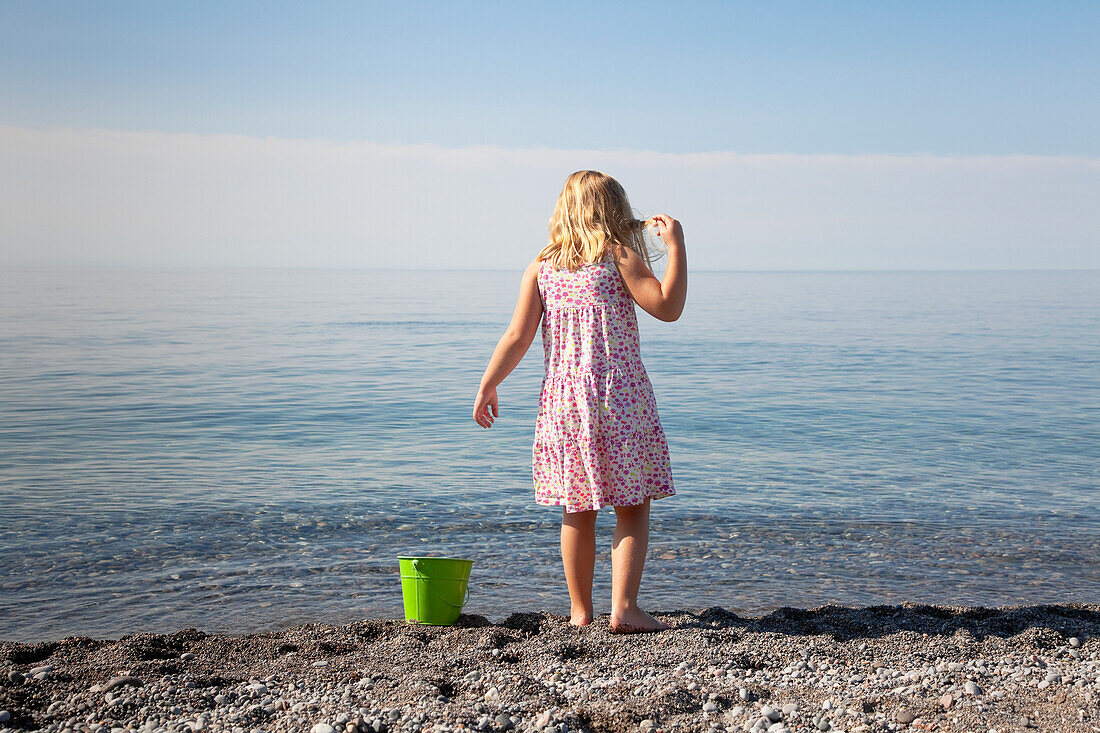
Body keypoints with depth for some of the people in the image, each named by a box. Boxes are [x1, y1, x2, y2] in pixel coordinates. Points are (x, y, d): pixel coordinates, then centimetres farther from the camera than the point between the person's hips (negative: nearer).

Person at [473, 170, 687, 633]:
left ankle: (580, 610, 18)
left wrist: (487, 385, 10)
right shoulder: (619, 256, -3)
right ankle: (623, 607, -5)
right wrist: (676, 246, -2)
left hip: (563, 398, 4)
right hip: (619, 395, -4)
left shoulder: (542, 267, 7)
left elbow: (518, 337, 2)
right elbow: (667, 307, -8)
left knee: (577, 509, 13)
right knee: (633, 508, 3)